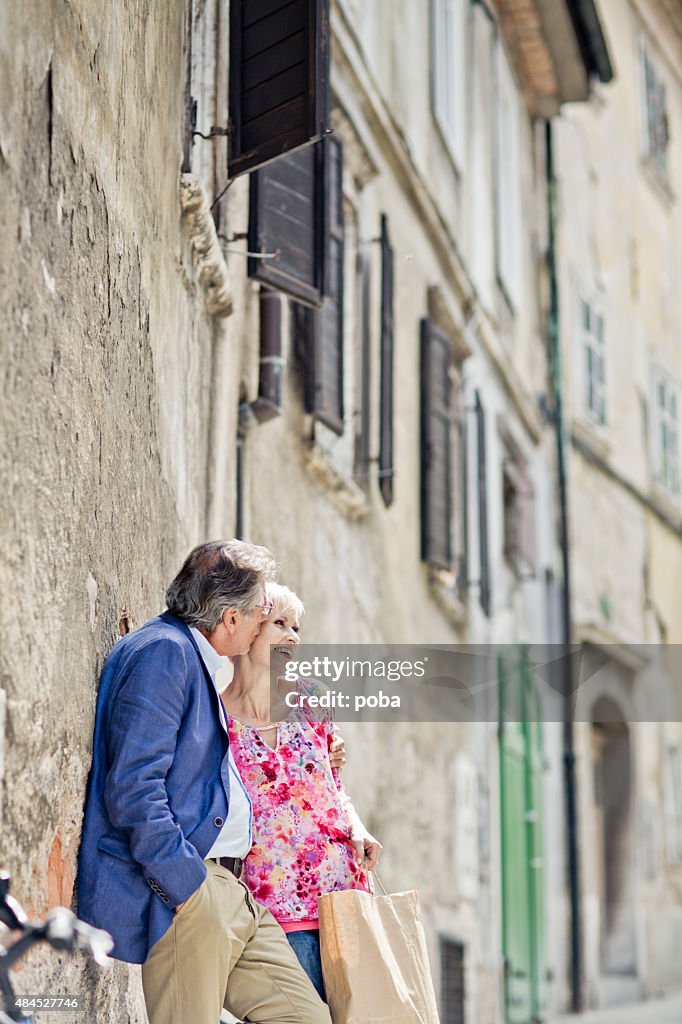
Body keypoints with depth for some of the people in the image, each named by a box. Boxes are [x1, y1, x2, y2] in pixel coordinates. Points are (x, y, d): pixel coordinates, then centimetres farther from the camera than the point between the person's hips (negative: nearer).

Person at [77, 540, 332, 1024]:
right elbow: (132, 788, -20)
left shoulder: (196, 658, 21)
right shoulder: (162, 651, -11)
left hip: (230, 891, 10)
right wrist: (187, 887, -20)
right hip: (182, 894, -10)